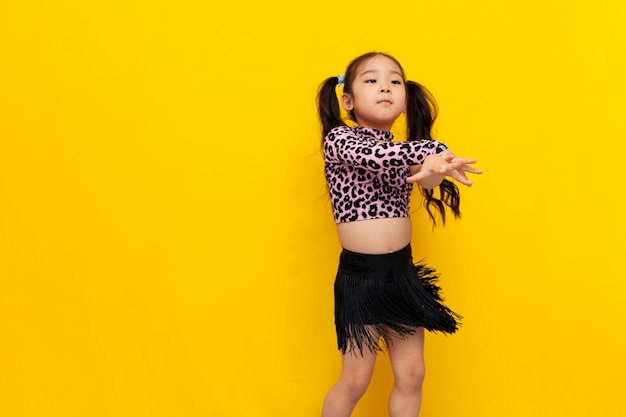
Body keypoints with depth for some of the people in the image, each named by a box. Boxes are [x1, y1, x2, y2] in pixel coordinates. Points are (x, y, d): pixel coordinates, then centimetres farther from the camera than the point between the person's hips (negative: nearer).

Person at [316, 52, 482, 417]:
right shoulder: (338, 139, -5)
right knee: (355, 381, 3)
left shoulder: (401, 151, 9)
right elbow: (373, 156, -27)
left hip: (403, 274, 5)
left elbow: (425, 177, -12)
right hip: (359, 275, -5)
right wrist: (435, 150, -30)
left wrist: (432, 168, -35)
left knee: (411, 376, 10)